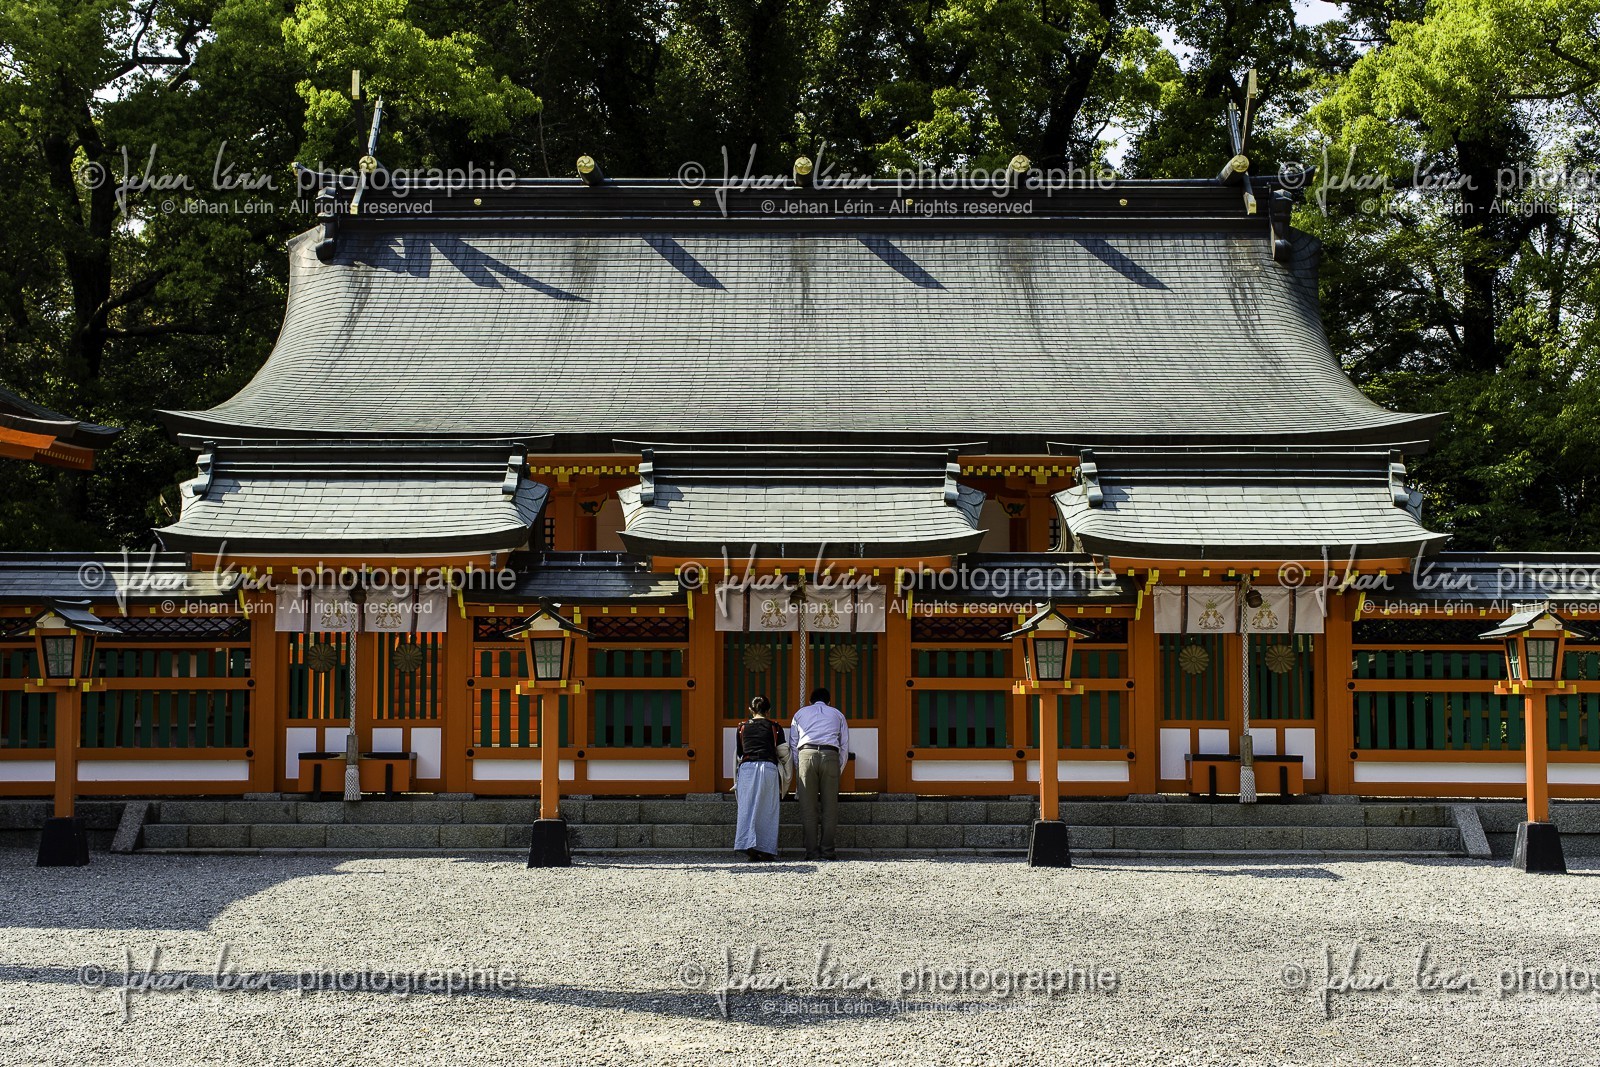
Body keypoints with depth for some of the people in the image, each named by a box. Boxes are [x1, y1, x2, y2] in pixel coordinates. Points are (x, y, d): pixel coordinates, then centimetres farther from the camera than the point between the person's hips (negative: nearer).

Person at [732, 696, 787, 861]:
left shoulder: (742, 727, 15)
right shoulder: (775, 727, 10)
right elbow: (783, 753, 10)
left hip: (746, 767, 1)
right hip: (768, 767, -1)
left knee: (747, 807, 0)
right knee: (768, 809, 3)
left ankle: (748, 844, -16)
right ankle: (766, 850, -1)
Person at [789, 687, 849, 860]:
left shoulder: (800, 713, 26)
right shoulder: (837, 714, 26)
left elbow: (793, 745, 19)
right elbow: (845, 747, 18)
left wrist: (799, 771, 23)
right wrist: (837, 770, 23)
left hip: (806, 754, 0)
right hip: (830, 755, 0)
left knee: (808, 806, 1)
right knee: (830, 805, 3)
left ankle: (811, 851, -2)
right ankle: (827, 850, -1)